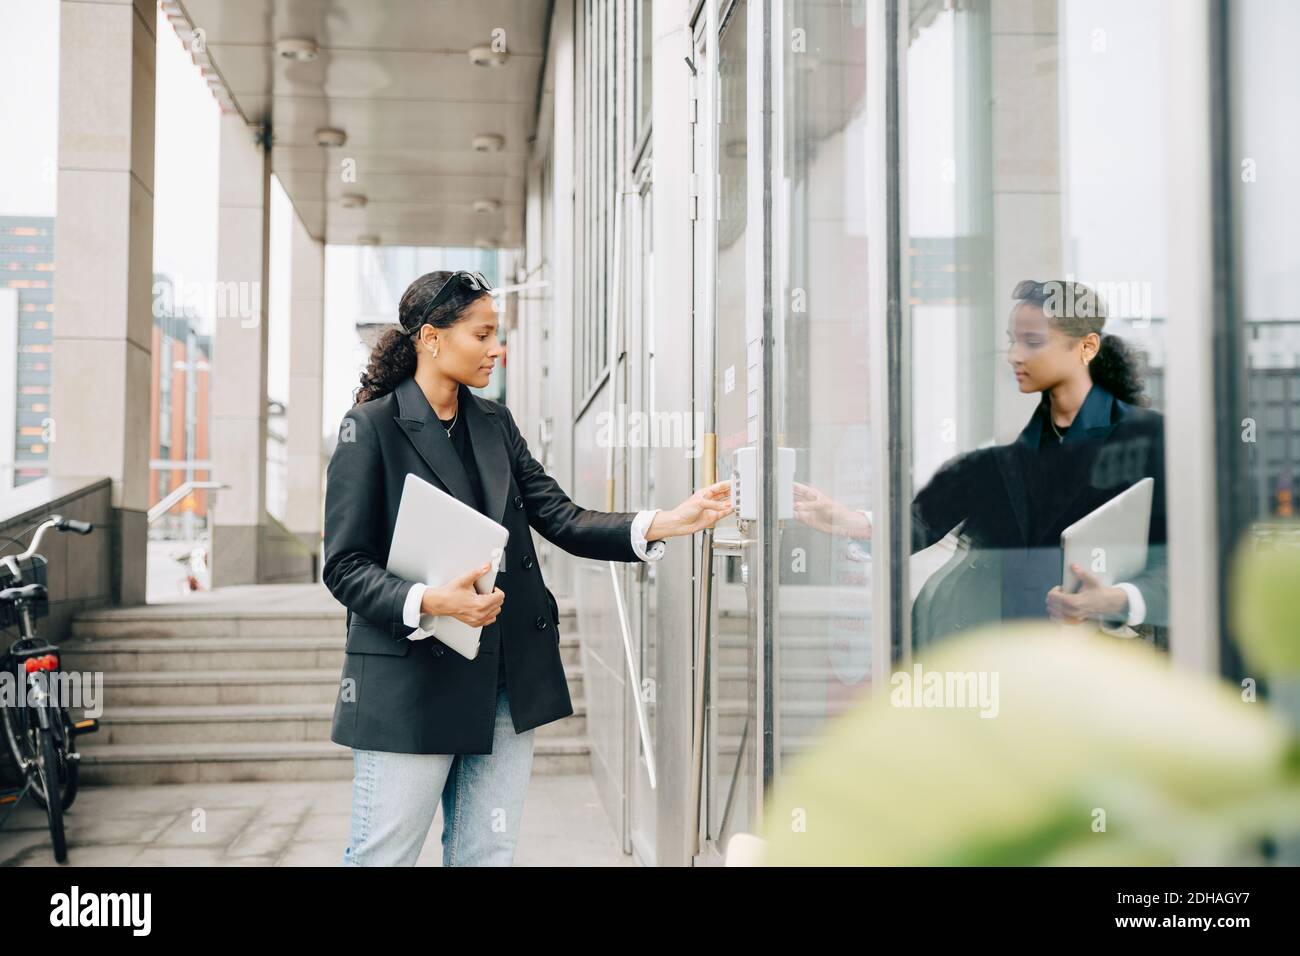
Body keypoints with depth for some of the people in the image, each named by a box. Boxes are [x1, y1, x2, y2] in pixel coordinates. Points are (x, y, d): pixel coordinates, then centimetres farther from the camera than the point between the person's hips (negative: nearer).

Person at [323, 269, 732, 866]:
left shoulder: (495, 423, 12)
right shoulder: (372, 426, -6)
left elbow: (562, 520, 5)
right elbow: (344, 566, -9)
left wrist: (671, 522, -7)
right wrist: (429, 603, -25)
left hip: (507, 680, 6)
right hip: (411, 683, -5)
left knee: (487, 855, 11)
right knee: (382, 856, 2)